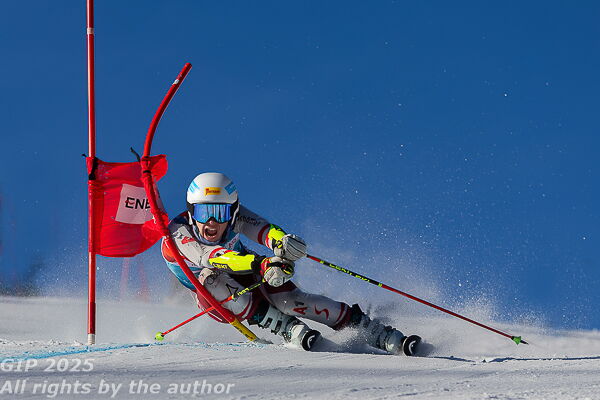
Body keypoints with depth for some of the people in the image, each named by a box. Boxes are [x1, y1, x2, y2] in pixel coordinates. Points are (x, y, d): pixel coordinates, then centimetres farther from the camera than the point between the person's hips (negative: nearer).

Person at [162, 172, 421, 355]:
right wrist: (261, 264, -66)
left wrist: (281, 243, -65)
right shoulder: (176, 235, -31)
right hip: (218, 300, -1)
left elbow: (263, 229, -40)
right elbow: (210, 256, -50)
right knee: (212, 277, -35)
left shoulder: (233, 215, -21)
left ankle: (386, 338, -28)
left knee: (288, 298, -28)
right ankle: (290, 330, -33)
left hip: (249, 278, 1)